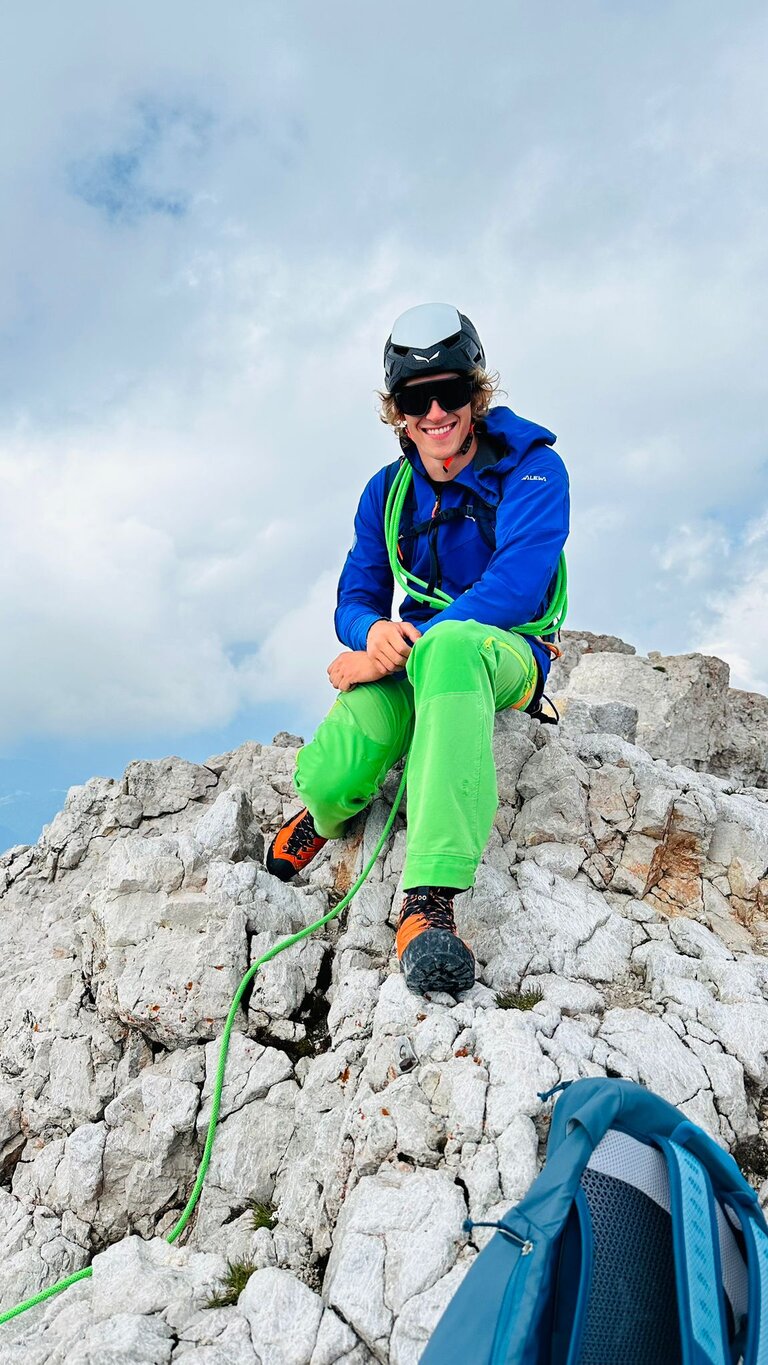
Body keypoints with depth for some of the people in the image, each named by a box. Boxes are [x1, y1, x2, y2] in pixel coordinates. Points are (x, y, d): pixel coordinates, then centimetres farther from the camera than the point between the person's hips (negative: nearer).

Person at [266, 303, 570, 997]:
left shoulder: (533, 469, -6)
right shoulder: (387, 491, 9)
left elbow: (514, 591, -19)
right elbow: (356, 599, 8)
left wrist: (404, 646, -23)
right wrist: (374, 631, -18)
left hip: (506, 658, -3)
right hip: (411, 662, 4)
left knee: (448, 643, -44)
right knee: (326, 778, -28)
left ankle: (428, 902, -49)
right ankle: (328, 812, 16)